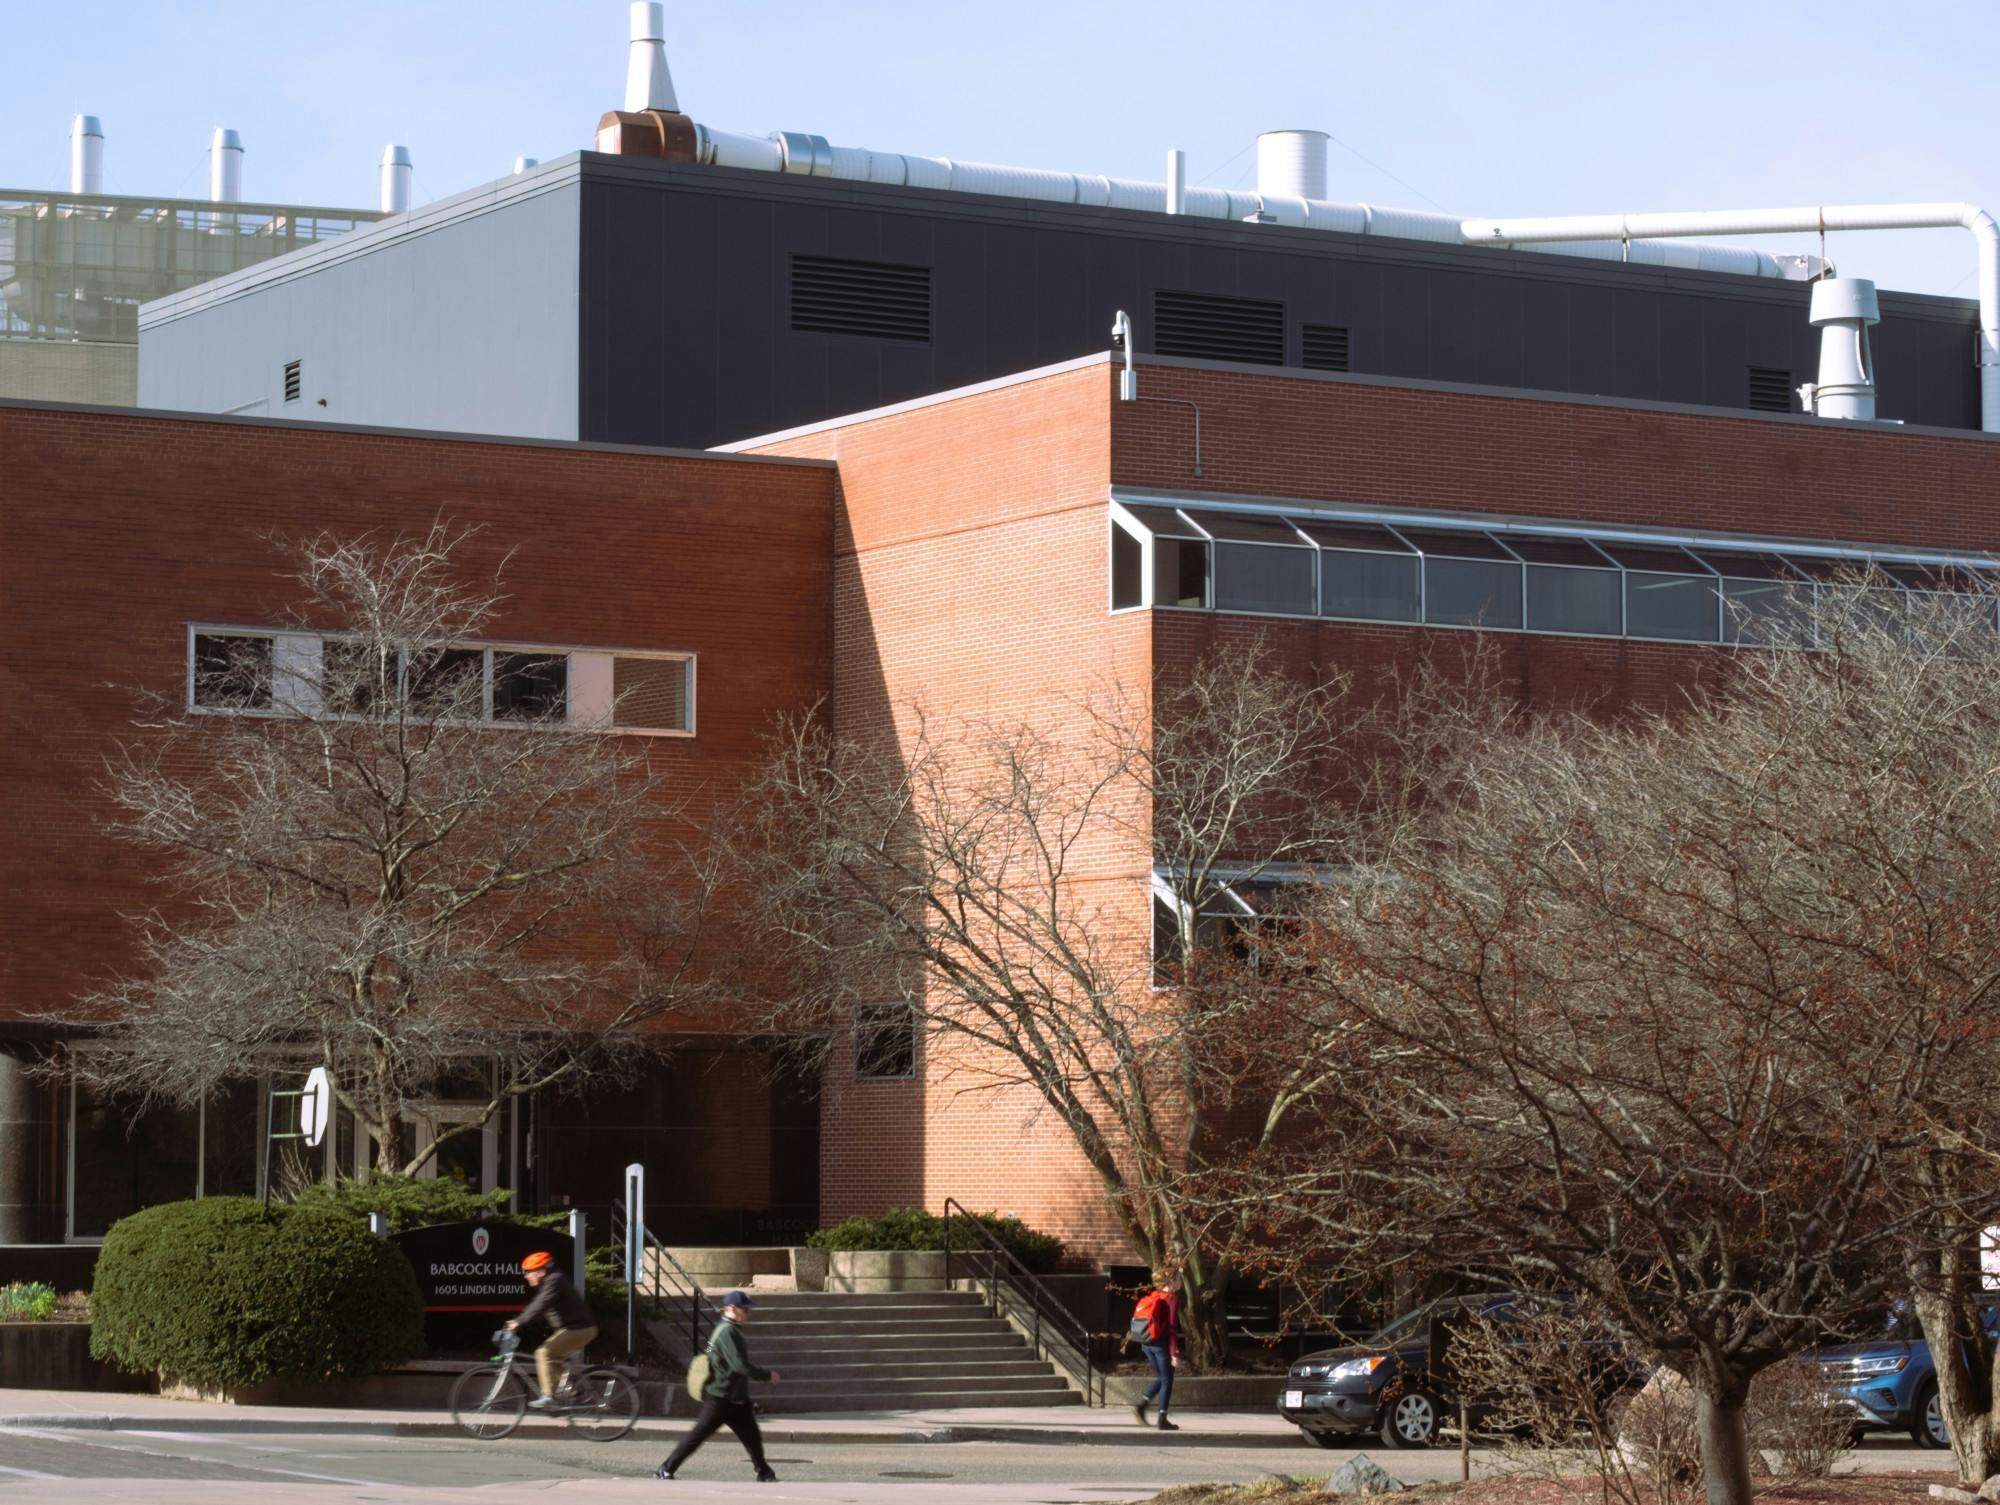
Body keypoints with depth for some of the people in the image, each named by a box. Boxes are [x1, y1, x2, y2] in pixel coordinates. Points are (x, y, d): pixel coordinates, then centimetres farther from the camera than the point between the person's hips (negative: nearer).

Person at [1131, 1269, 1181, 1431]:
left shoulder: (1150, 1297, 9)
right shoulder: (1171, 1300, -11)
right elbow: (1172, 1328, -16)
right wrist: (1174, 1354, -15)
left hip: (1146, 1343, 7)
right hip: (1162, 1343, -7)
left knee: (1160, 1377, 21)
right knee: (1167, 1380, 5)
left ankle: (1141, 1405, 4)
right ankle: (1162, 1419, 5)